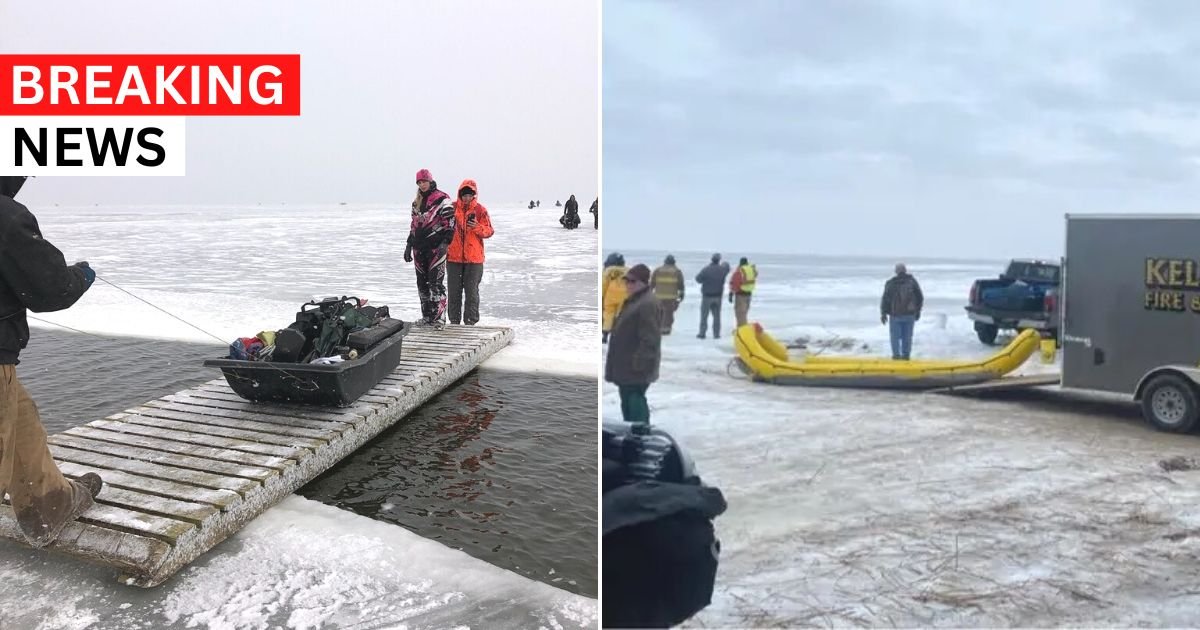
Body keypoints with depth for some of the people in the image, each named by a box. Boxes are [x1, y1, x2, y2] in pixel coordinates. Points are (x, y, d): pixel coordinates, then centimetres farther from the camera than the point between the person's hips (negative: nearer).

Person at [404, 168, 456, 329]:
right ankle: (427, 316, 16)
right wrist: (409, 246, 21)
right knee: (422, 283, 9)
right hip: (419, 248, 7)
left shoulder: (442, 200, -5)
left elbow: (450, 224, -10)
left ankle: (439, 317, -10)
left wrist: (445, 243, -19)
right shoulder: (416, 202, 18)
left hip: (436, 247, -7)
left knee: (436, 283, -12)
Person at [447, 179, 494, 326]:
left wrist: (477, 227, -21)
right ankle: (454, 321, 17)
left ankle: (470, 322, 7)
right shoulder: (452, 208, 4)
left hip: (474, 258, -2)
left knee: (472, 291, 1)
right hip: (454, 256, 2)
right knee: (454, 291, 8)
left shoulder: (480, 210, -1)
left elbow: (489, 231, -3)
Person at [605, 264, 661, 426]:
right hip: (626, 365, 11)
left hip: (636, 367, -11)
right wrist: (617, 364, 23)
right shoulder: (633, 301, 15)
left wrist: (640, 363, -24)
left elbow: (650, 339, -25)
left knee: (635, 401, -7)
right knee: (627, 401, 17)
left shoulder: (647, 304, -20)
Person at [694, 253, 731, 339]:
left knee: (704, 316, 4)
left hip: (707, 296, -3)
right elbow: (727, 266, 19)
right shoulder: (722, 269, -5)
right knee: (716, 316, 11)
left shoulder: (706, 270, -18)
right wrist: (724, 264, 40)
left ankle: (702, 333, 3)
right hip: (718, 296, 3)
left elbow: (698, 279, -6)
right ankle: (716, 334, 11)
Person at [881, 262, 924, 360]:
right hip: (909, 313, 2)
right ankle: (906, 355, 12)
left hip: (895, 314, -2)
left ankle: (896, 355, 8)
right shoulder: (912, 281, -3)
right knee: (907, 335, 12)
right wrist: (918, 311, 13)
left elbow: (885, 299, -9)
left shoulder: (890, 283, -10)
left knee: (895, 335, 10)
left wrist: (883, 313, 0)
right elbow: (920, 297, 1)